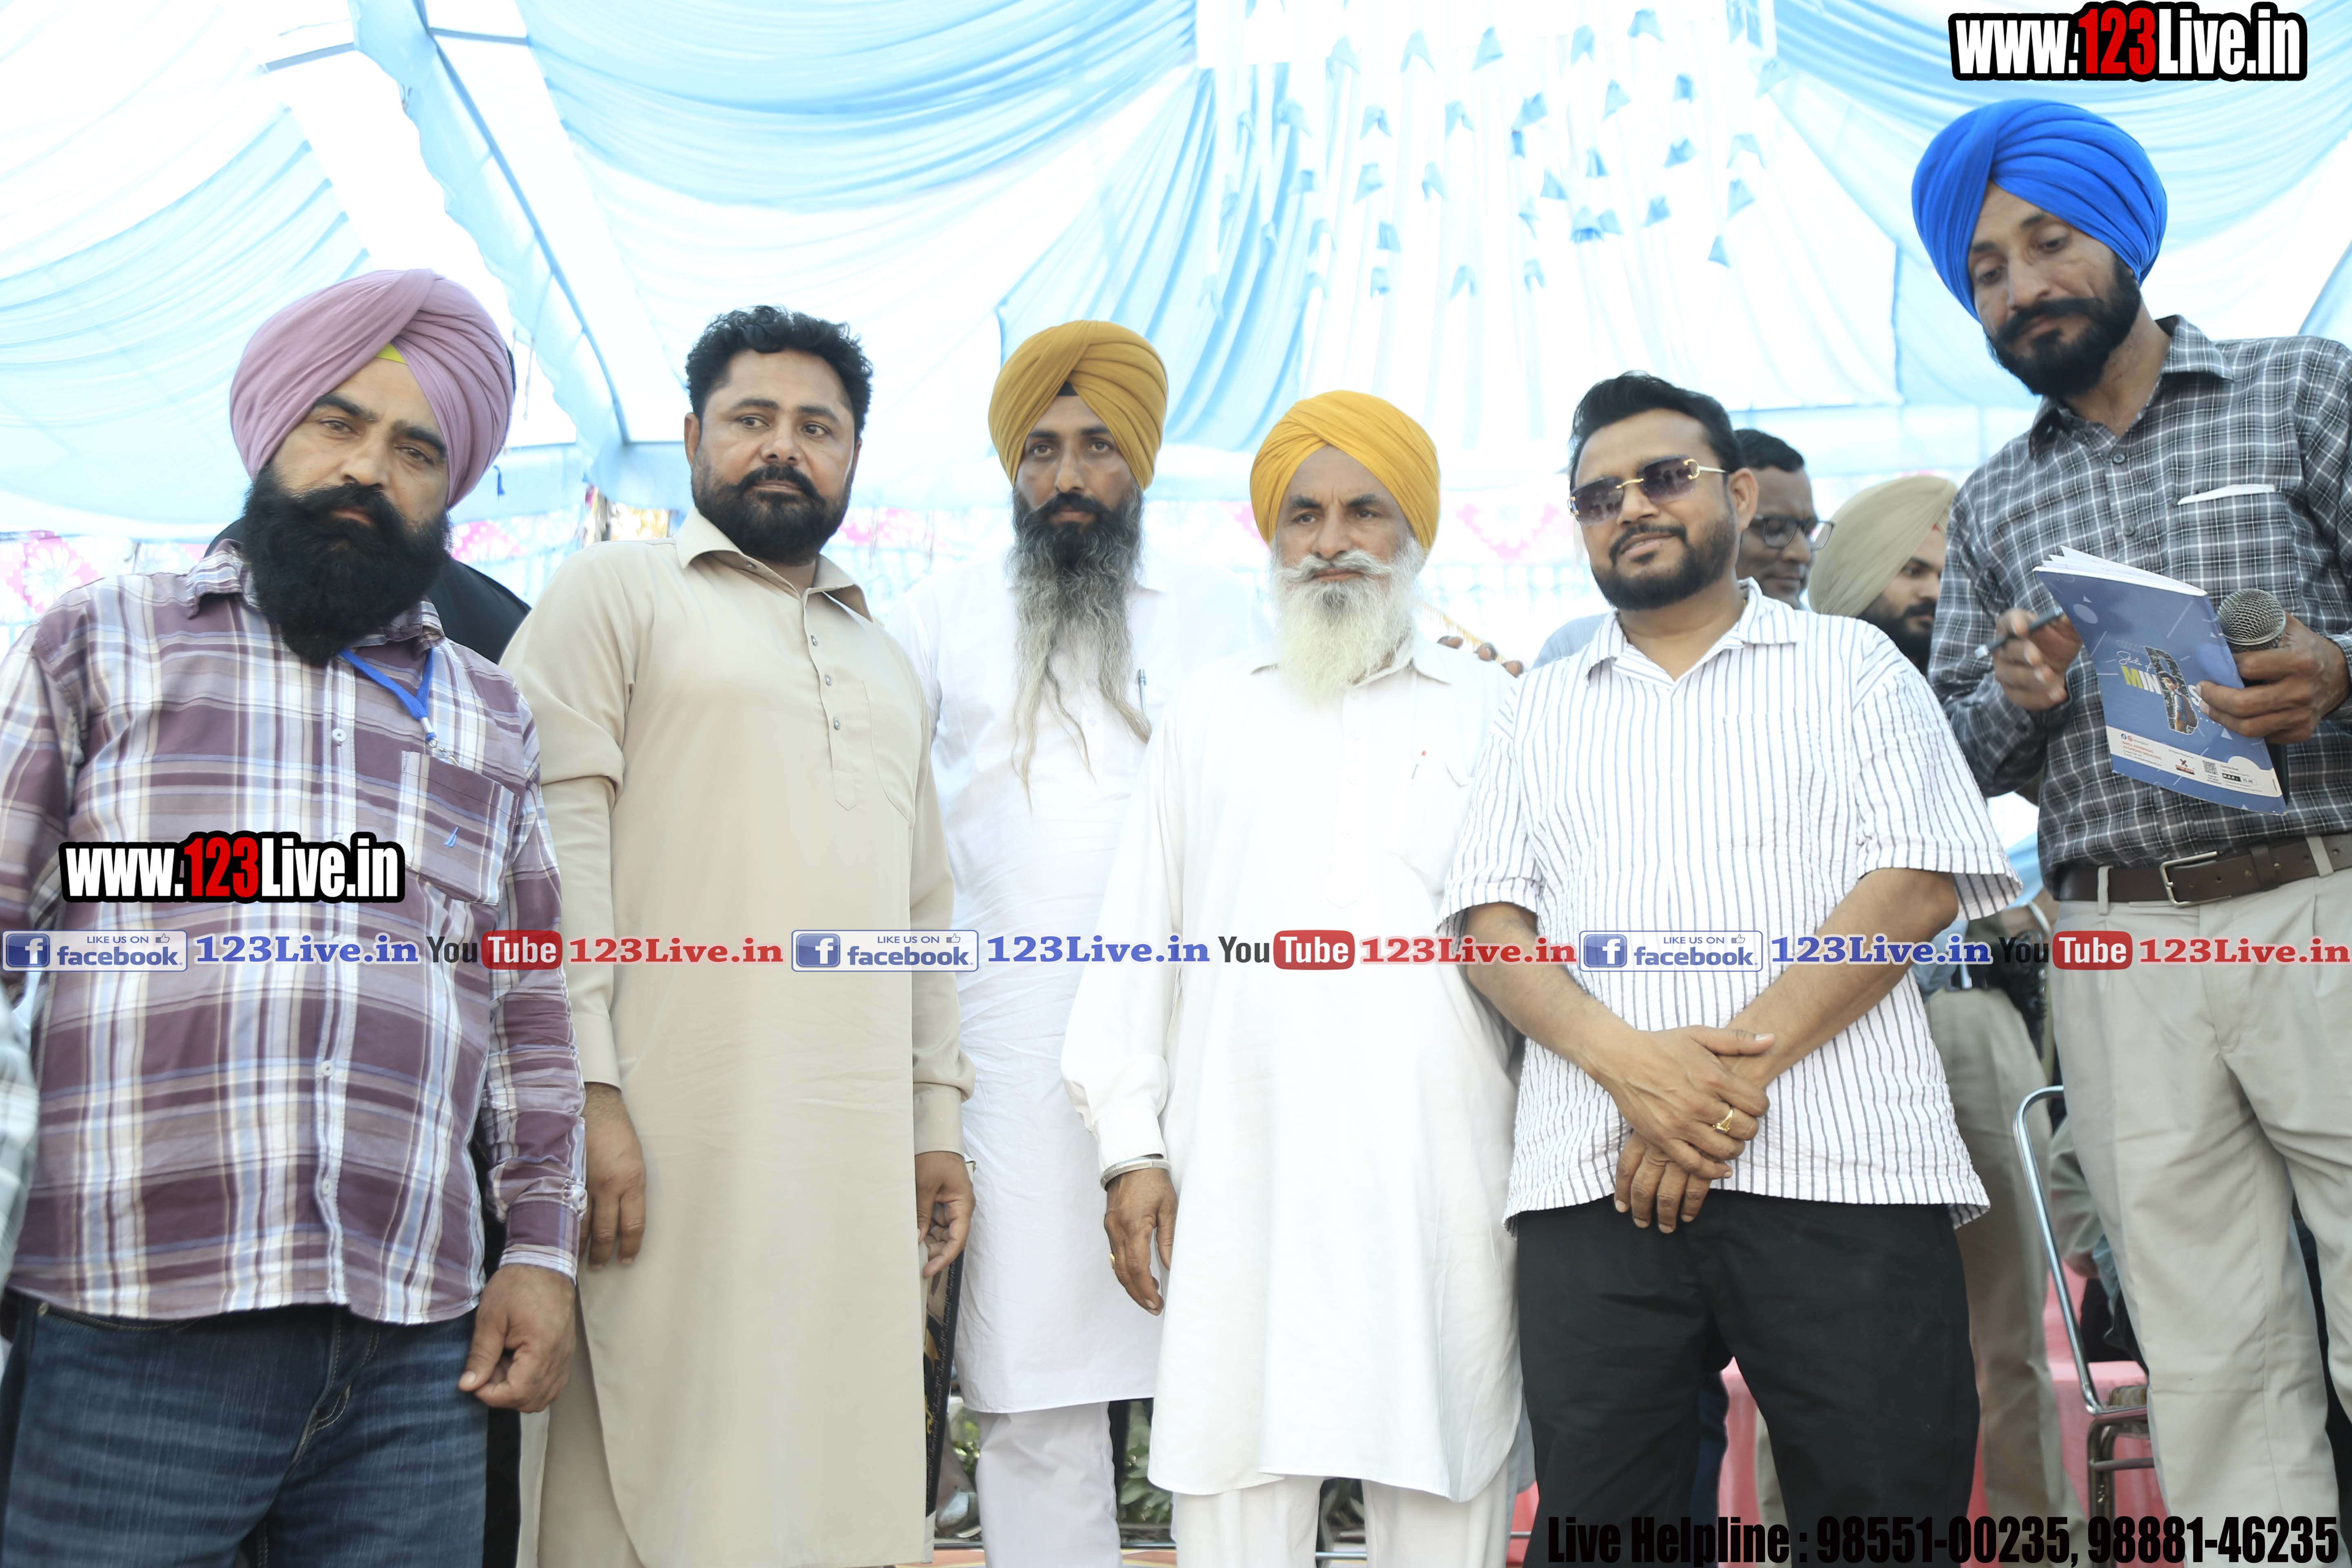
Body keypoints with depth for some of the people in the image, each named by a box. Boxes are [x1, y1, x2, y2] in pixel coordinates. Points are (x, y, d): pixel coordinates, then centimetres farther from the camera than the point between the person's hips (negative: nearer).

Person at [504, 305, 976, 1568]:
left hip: (863, 1154, 5)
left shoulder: (886, 659, 25)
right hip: (672, 1133, -5)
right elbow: (557, 840, -5)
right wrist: (585, 1089, -15)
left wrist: (937, 1118, 15)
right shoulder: (615, 591, 6)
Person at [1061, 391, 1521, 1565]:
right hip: (1242, 1167, 1)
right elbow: (1139, 930, 12)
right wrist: (1131, 1144, 4)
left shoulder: (1490, 709, 12)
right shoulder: (1209, 710, 16)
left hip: (1442, 1168, 0)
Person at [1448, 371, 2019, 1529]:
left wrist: (1738, 1065, -12)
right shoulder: (1541, 710, 22)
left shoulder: (1851, 666, 15)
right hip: (1594, 1176, 2)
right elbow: (1492, 922, 9)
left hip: (1837, 1169, -1)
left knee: (1886, 1504, -2)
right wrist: (1627, 1058, -11)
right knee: (1601, 1516, 3)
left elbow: (1915, 884, 1)